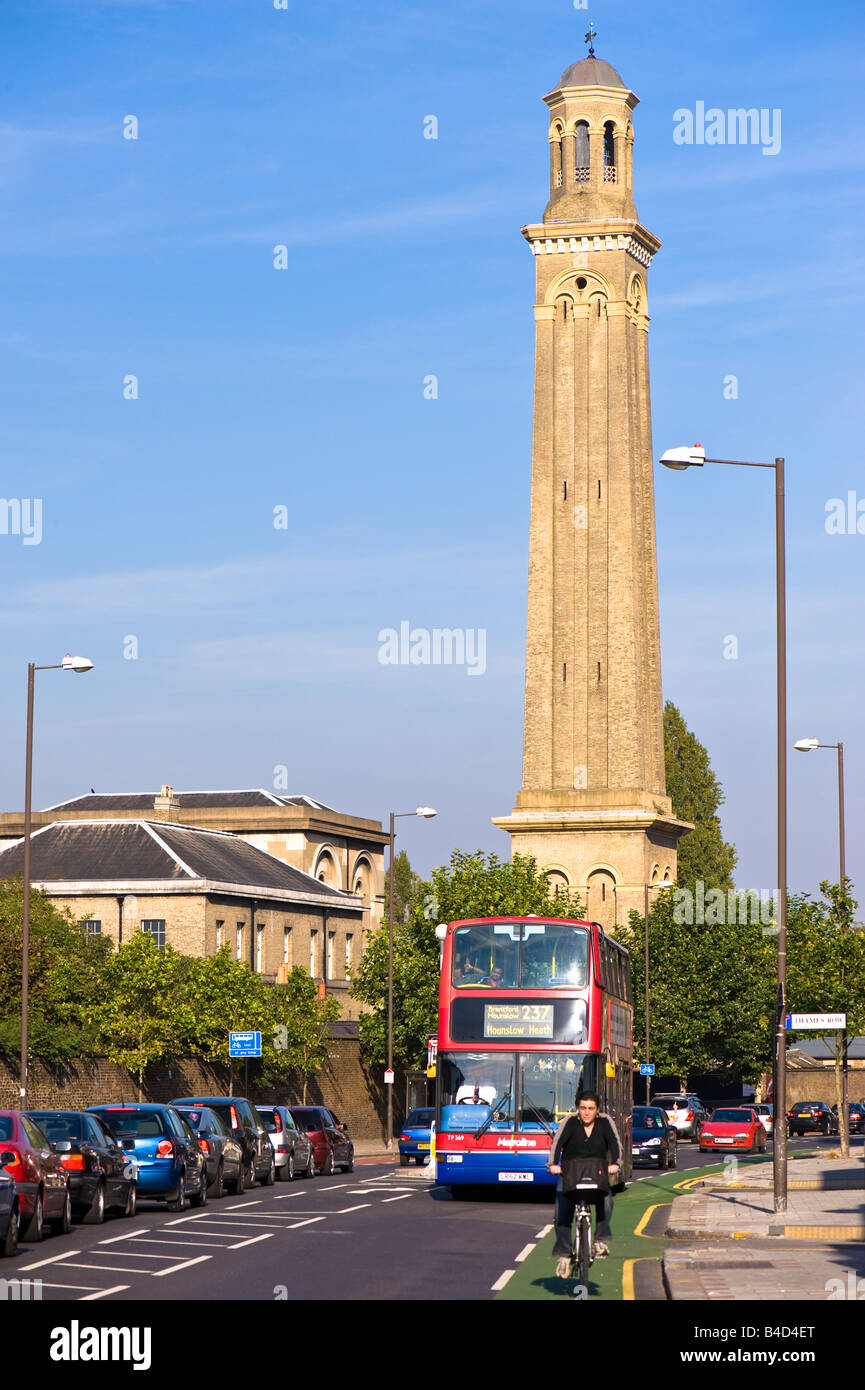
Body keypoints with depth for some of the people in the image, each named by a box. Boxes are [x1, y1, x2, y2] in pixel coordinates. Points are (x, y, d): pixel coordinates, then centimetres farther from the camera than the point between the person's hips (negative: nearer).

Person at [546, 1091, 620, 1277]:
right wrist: (553, 1164, -27)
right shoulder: (570, 1122, -3)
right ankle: (563, 1254, -5)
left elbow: (615, 1143, -7)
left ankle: (601, 1240, -19)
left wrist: (614, 1164, -24)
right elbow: (557, 1142, -12)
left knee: (605, 1199, -28)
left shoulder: (605, 1122, 2)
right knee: (562, 1211, -13)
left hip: (597, 1173, 0)